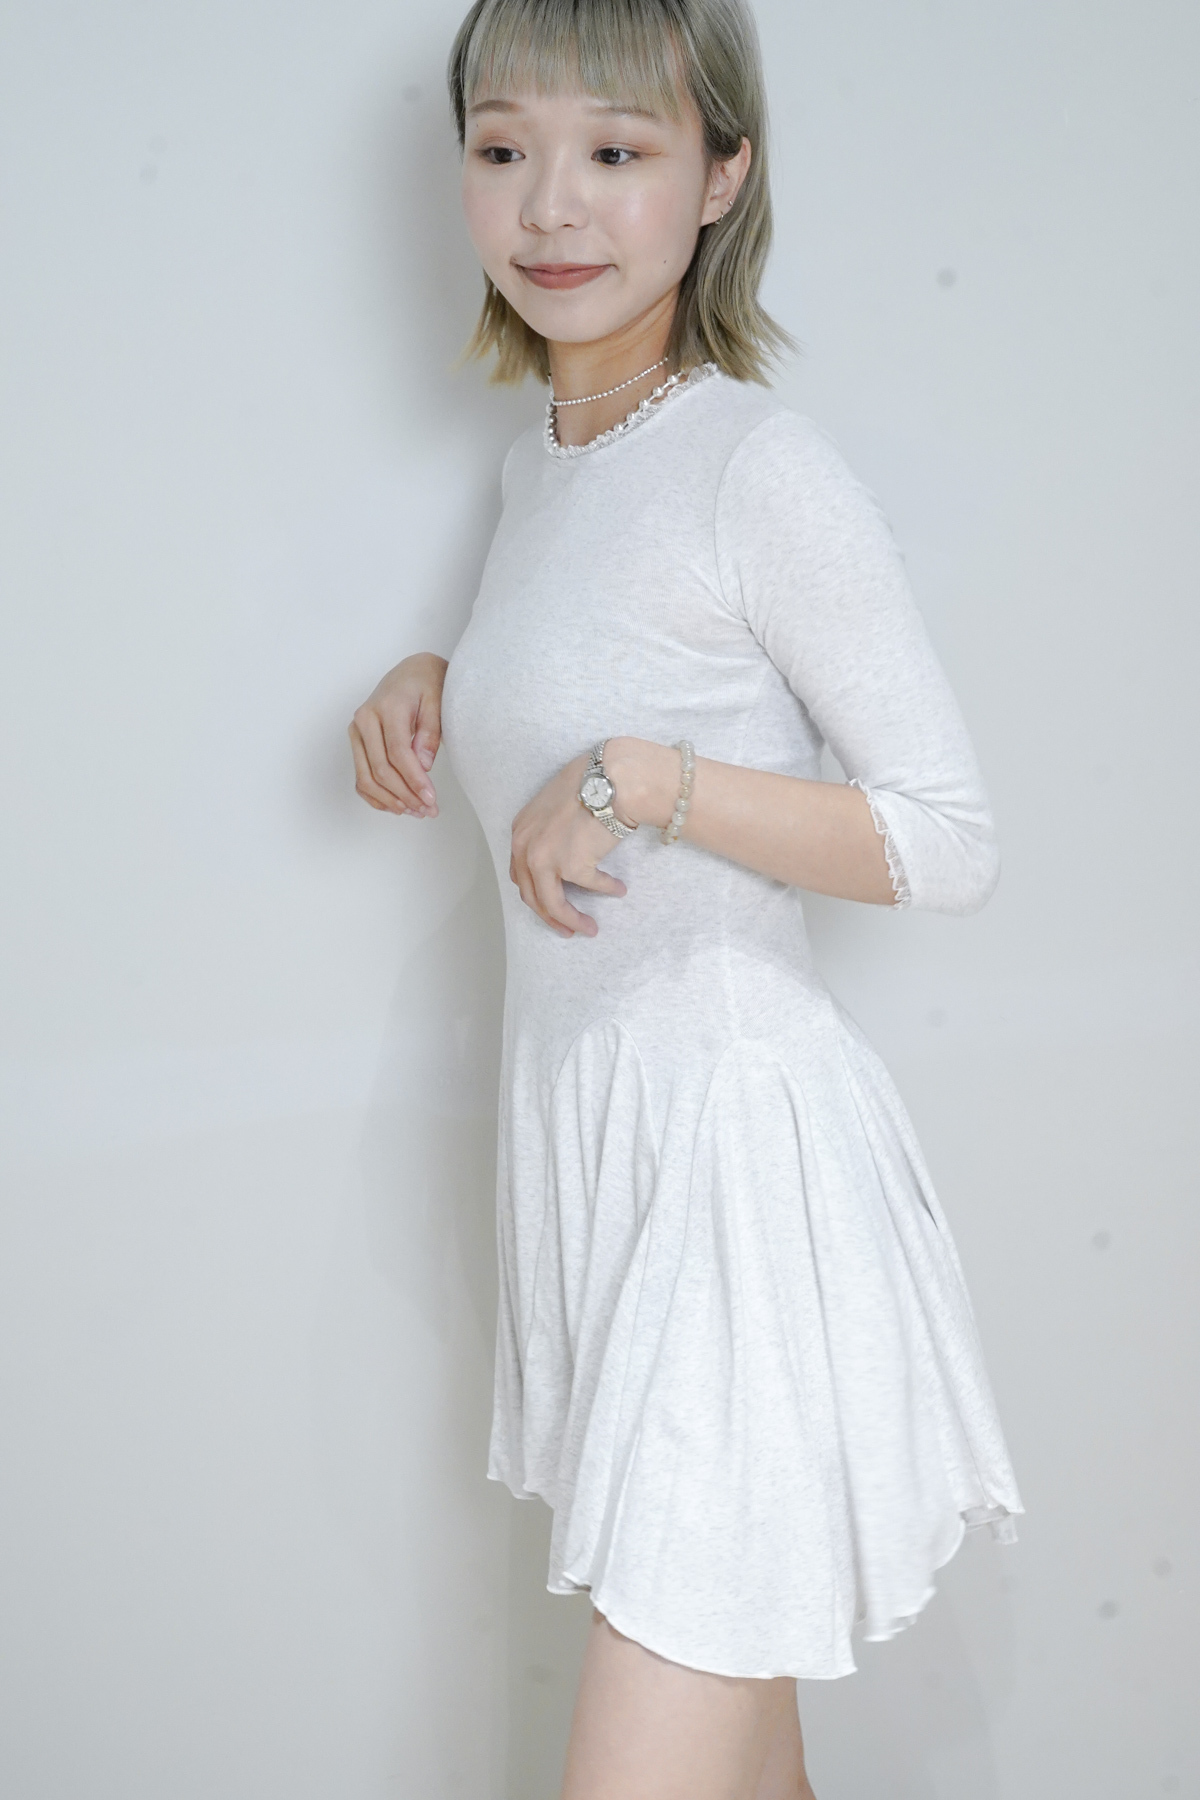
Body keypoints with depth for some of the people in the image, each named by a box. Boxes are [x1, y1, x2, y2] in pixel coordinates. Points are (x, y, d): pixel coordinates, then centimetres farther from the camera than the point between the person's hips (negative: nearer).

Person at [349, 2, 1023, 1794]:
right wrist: (439, 680, 7)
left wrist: (642, 776, -21)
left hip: (733, 1127, -8)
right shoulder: (544, 454, 9)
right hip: (579, 1113, 8)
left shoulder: (762, 469, -15)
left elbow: (951, 845, -14)